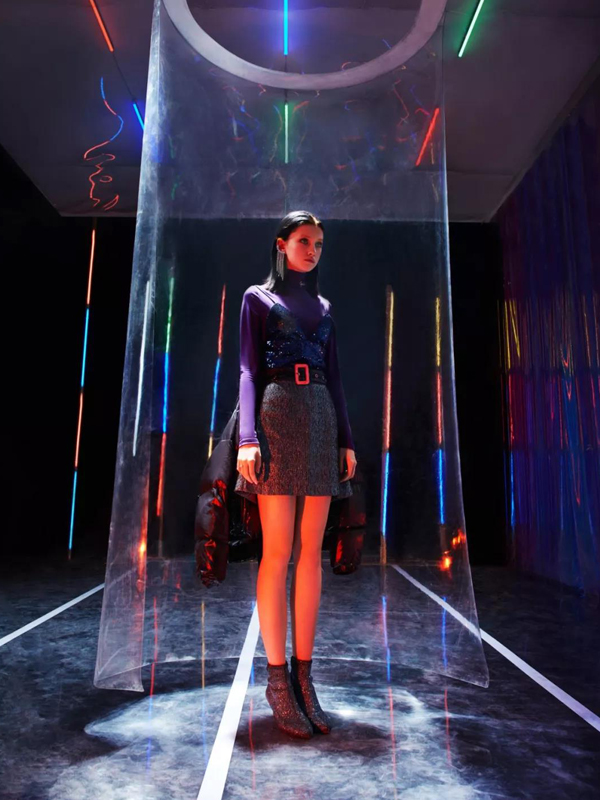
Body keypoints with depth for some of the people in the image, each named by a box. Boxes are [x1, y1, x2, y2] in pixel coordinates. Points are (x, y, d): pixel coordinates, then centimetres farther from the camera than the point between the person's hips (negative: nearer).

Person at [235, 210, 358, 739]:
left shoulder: (323, 305, 22)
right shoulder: (258, 297, 10)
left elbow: (334, 375, 18)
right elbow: (249, 369, 0)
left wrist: (346, 439, 10)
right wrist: (248, 436, -13)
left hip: (321, 422, 5)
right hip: (279, 417, -4)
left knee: (311, 551, 2)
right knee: (277, 550, -6)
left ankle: (304, 675, 10)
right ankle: (278, 679, 5)